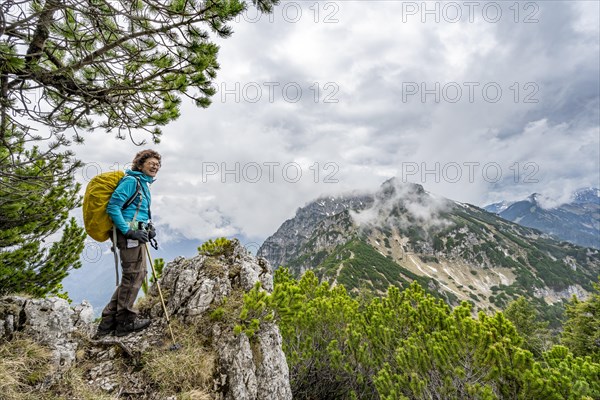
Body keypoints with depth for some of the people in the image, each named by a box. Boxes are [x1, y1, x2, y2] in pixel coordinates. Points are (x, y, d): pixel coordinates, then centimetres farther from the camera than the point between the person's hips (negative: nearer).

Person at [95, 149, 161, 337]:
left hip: (136, 233, 10)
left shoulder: (144, 183, 20)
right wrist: (128, 231, -21)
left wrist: (149, 228, 10)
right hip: (129, 234, -10)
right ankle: (126, 321, 14)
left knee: (136, 275, 14)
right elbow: (113, 207, -17)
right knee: (133, 276, -2)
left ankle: (108, 322, 23)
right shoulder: (131, 181, -9)